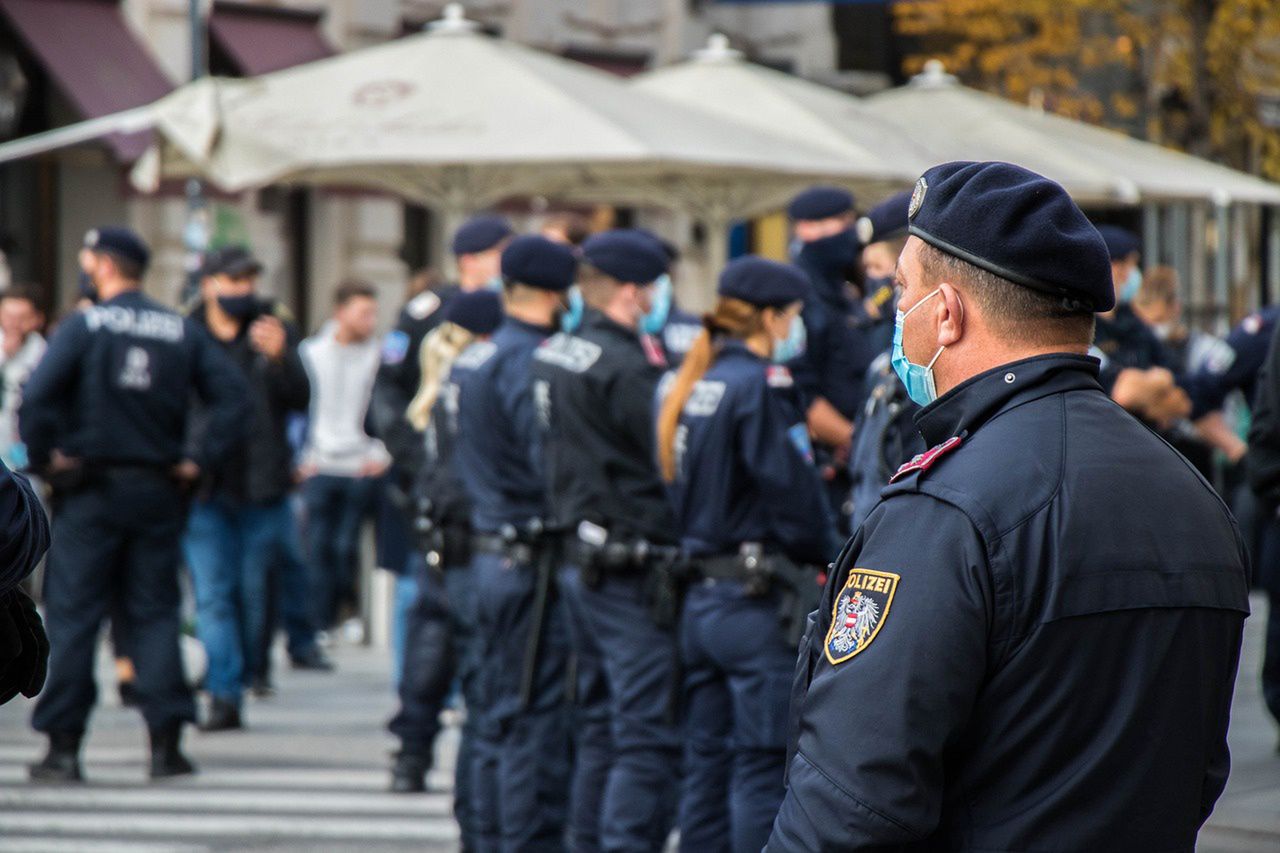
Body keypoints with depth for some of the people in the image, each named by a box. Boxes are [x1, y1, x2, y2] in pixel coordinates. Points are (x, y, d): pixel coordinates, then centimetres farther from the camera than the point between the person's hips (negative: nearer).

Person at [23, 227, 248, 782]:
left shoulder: (85, 327, -7)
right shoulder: (181, 333, 5)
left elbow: (36, 397, -19)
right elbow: (232, 396, -1)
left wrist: (44, 457, -7)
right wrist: (199, 460, 2)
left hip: (90, 491, -3)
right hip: (158, 491, 3)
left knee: (72, 616, 1)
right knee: (155, 614, 9)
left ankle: (63, 747, 0)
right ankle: (166, 742, 2)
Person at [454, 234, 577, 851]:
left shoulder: (473, 360, 13)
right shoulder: (530, 362, -17)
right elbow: (553, 468, -21)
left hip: (488, 556, 9)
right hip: (533, 560, -9)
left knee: (500, 719, 15)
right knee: (537, 719, -5)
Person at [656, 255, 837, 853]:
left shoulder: (688, 386, 11)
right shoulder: (761, 384, -14)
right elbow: (792, 491, -15)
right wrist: (827, 559, -2)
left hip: (701, 597, 8)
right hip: (761, 602, -8)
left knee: (708, 763, 12)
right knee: (765, 767, -4)